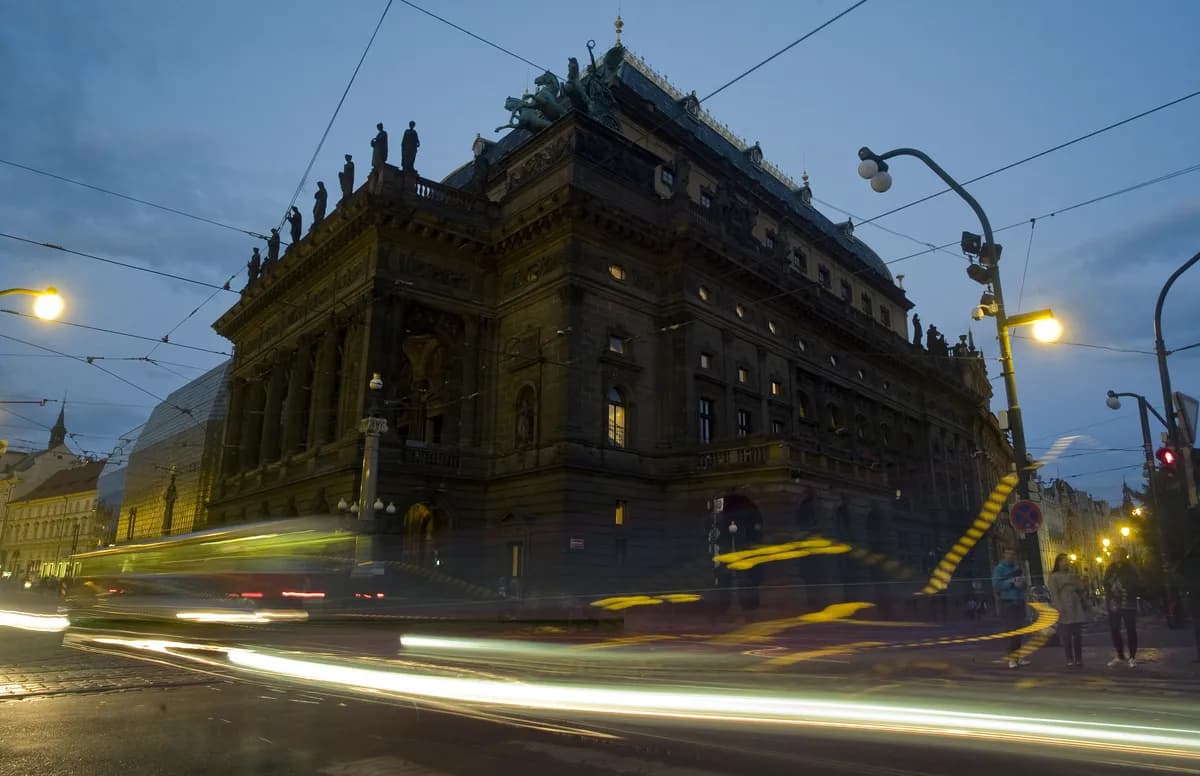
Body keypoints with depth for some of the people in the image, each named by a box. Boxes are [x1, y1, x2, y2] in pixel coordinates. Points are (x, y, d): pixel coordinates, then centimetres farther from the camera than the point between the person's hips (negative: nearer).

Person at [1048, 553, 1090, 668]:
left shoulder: (1073, 574, 17)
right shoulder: (1054, 577, -1)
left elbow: (1081, 588, 14)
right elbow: (1054, 594, -8)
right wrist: (1060, 609, -16)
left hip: (1077, 609, 5)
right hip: (1065, 610, -5)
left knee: (1078, 635, 6)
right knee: (1066, 636, -4)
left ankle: (1078, 659, 11)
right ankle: (1070, 660, 0)